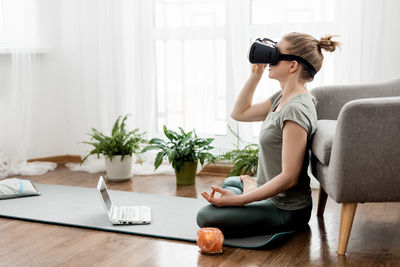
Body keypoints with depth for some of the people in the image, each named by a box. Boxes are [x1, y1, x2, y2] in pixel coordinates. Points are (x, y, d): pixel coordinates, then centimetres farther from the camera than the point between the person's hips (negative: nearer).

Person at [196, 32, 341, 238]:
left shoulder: (296, 110, -27)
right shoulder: (282, 98, 3)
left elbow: (289, 177, -28)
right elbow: (240, 113, 14)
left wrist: (238, 200, -27)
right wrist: (256, 74, 3)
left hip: (286, 211, -10)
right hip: (274, 196, 10)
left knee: (206, 217, -20)